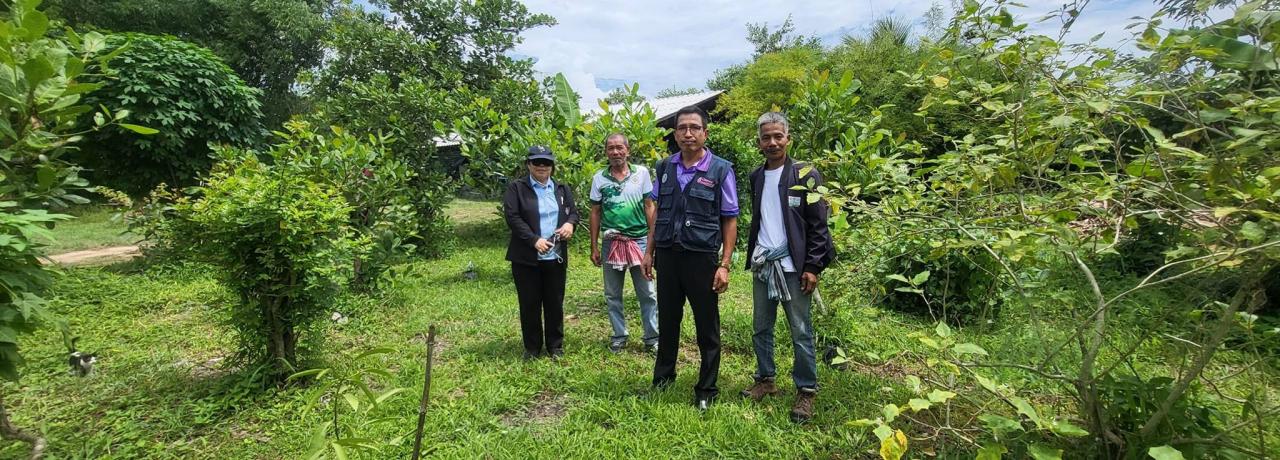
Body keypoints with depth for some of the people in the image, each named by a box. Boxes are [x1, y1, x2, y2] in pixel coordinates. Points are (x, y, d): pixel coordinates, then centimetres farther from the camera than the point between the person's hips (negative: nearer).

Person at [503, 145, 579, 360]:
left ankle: (555, 345, 26)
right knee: (530, 303, 7)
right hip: (526, 258, -3)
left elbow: (573, 211, 14)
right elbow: (512, 217, -10)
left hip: (556, 257, 3)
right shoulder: (516, 188, -1)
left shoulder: (562, 189, 12)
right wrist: (534, 240, -19)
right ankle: (532, 348, 23)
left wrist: (570, 223, -10)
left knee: (555, 302, 10)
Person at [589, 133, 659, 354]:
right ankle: (619, 336, 26)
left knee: (647, 293, 4)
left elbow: (649, 207, 3)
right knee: (612, 295, 11)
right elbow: (595, 213, 6)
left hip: (640, 241, -1)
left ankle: (652, 337, 16)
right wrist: (594, 247, 4)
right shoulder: (599, 178, 3)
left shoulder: (642, 173, 0)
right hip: (611, 243, 2)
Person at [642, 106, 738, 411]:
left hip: (701, 257, -3)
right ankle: (663, 377, 37)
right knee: (667, 320, 17)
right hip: (667, 255, 4)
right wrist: (649, 251, 11)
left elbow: (730, 220, -5)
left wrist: (724, 265, -10)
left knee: (707, 326, 8)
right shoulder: (664, 168, 5)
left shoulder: (721, 170, -5)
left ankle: (706, 391, 27)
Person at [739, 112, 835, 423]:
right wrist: (752, 257, 12)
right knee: (761, 328, 13)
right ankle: (765, 381, 29)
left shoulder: (805, 175, -4)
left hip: (793, 266, -5)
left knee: (801, 332, 2)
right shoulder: (756, 177, 12)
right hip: (762, 265, 5)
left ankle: (806, 391, 16)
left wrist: (813, 266, -12)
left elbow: (818, 225, -7)